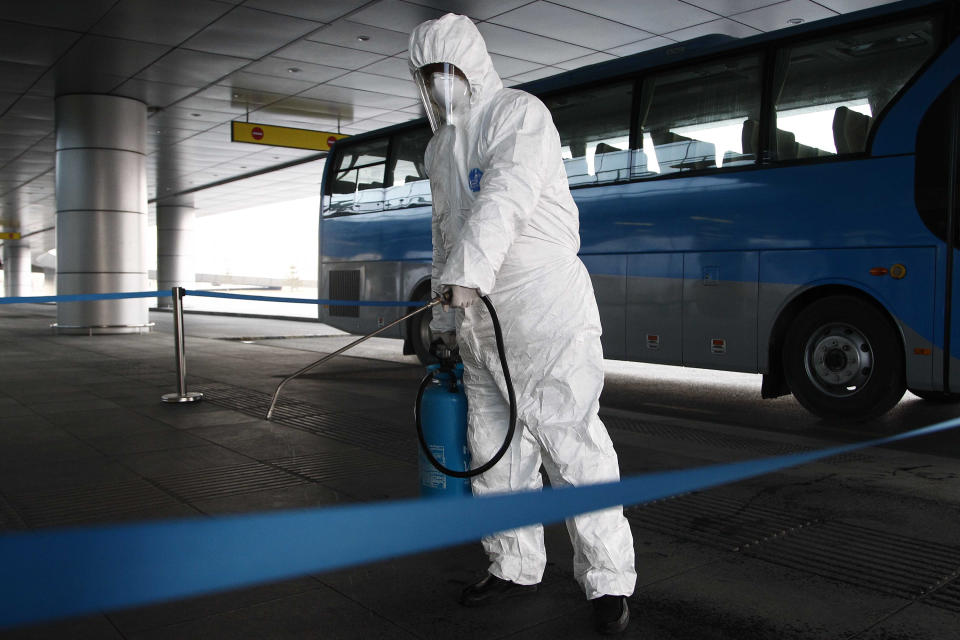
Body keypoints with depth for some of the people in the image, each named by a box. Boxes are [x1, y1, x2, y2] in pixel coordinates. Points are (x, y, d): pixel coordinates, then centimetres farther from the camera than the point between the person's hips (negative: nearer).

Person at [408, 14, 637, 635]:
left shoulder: (520, 114, -4)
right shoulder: (439, 148, 21)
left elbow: (505, 198, -22)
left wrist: (466, 274, -34)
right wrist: (446, 318, 21)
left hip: (545, 308, -8)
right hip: (481, 318, 8)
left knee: (569, 440, -9)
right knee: (494, 445, 10)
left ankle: (609, 581, 2)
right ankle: (516, 566, 24)